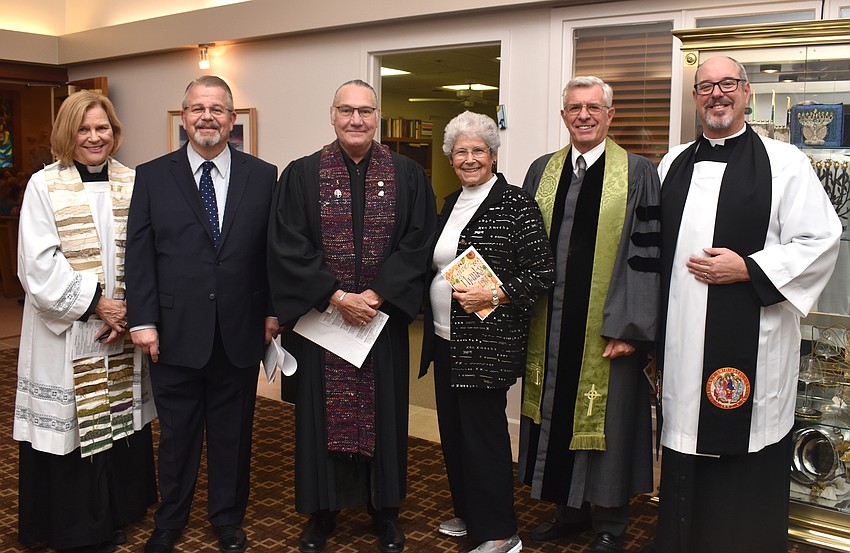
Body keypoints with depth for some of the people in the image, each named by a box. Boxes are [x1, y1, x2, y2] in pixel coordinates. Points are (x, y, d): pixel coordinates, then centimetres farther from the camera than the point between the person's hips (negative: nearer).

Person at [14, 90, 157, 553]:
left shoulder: (132, 183, 5)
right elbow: (39, 265, -10)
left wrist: (129, 312, -8)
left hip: (124, 333, 3)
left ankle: (117, 512, 30)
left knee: (120, 419, 11)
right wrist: (95, 303, -14)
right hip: (65, 333, -3)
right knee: (70, 423, 4)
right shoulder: (44, 186, -4)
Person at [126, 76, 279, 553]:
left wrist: (273, 311, 0)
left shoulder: (263, 176, 2)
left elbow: (272, 250, 3)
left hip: (240, 332, 1)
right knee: (177, 433, 13)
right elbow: (139, 254, 0)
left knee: (233, 432, 13)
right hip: (175, 331, 0)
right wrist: (143, 320, -6)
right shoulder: (152, 176, 2)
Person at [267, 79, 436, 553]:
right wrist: (336, 296, -14)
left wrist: (376, 295, -14)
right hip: (319, 316, 0)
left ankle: (386, 509, 29)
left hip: (385, 315, 1)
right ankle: (322, 510, 26)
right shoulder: (301, 175, 0)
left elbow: (418, 244, -4)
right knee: (323, 413, 8)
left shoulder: (409, 176, 2)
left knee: (383, 411, 11)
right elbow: (288, 247, -6)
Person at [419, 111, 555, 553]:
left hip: (487, 345, -8)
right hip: (445, 340, 8)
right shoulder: (450, 204, 13)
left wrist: (492, 295, -20)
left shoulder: (514, 204, -10)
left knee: (483, 434, -1)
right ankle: (467, 515, 33)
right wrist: (432, 314, 10)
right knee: (453, 430, 15)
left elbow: (542, 272, -14)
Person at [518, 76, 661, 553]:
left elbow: (645, 256, -8)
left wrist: (629, 328, -13)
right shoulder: (542, 172, 9)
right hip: (549, 325, 5)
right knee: (557, 415, 14)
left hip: (606, 327, -4)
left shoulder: (638, 174, -4)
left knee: (605, 420, 6)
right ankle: (570, 509, 34)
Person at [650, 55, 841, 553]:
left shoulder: (784, 163, -1)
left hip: (752, 343, -4)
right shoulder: (674, 165, 13)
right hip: (683, 341, 5)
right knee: (686, 473, 13)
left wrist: (748, 268, -15)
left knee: (746, 467, 4)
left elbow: (822, 241, -5)